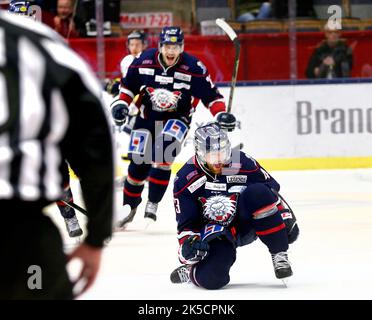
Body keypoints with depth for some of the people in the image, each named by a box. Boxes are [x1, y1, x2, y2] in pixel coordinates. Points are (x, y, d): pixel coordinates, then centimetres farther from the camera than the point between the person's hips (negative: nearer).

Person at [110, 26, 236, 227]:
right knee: (138, 162, -1)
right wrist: (121, 104, -7)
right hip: (147, 116, 2)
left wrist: (221, 114, -25)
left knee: (163, 156, -24)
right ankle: (129, 206, 19)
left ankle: (152, 204, -13)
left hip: (177, 118, -2)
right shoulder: (144, 61, -12)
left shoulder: (193, 68, -18)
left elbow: (210, 95, -12)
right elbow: (128, 85, 5)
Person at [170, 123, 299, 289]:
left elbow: (272, 188, 2)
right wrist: (189, 243, -23)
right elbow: (186, 223, -4)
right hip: (216, 233, -1)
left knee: (258, 193, -33)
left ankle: (279, 255, -23)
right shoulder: (185, 179, -10)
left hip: (246, 222, 1)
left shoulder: (244, 164, -11)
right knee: (210, 279, -29)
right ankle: (190, 271, 13)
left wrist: (287, 218, -5)